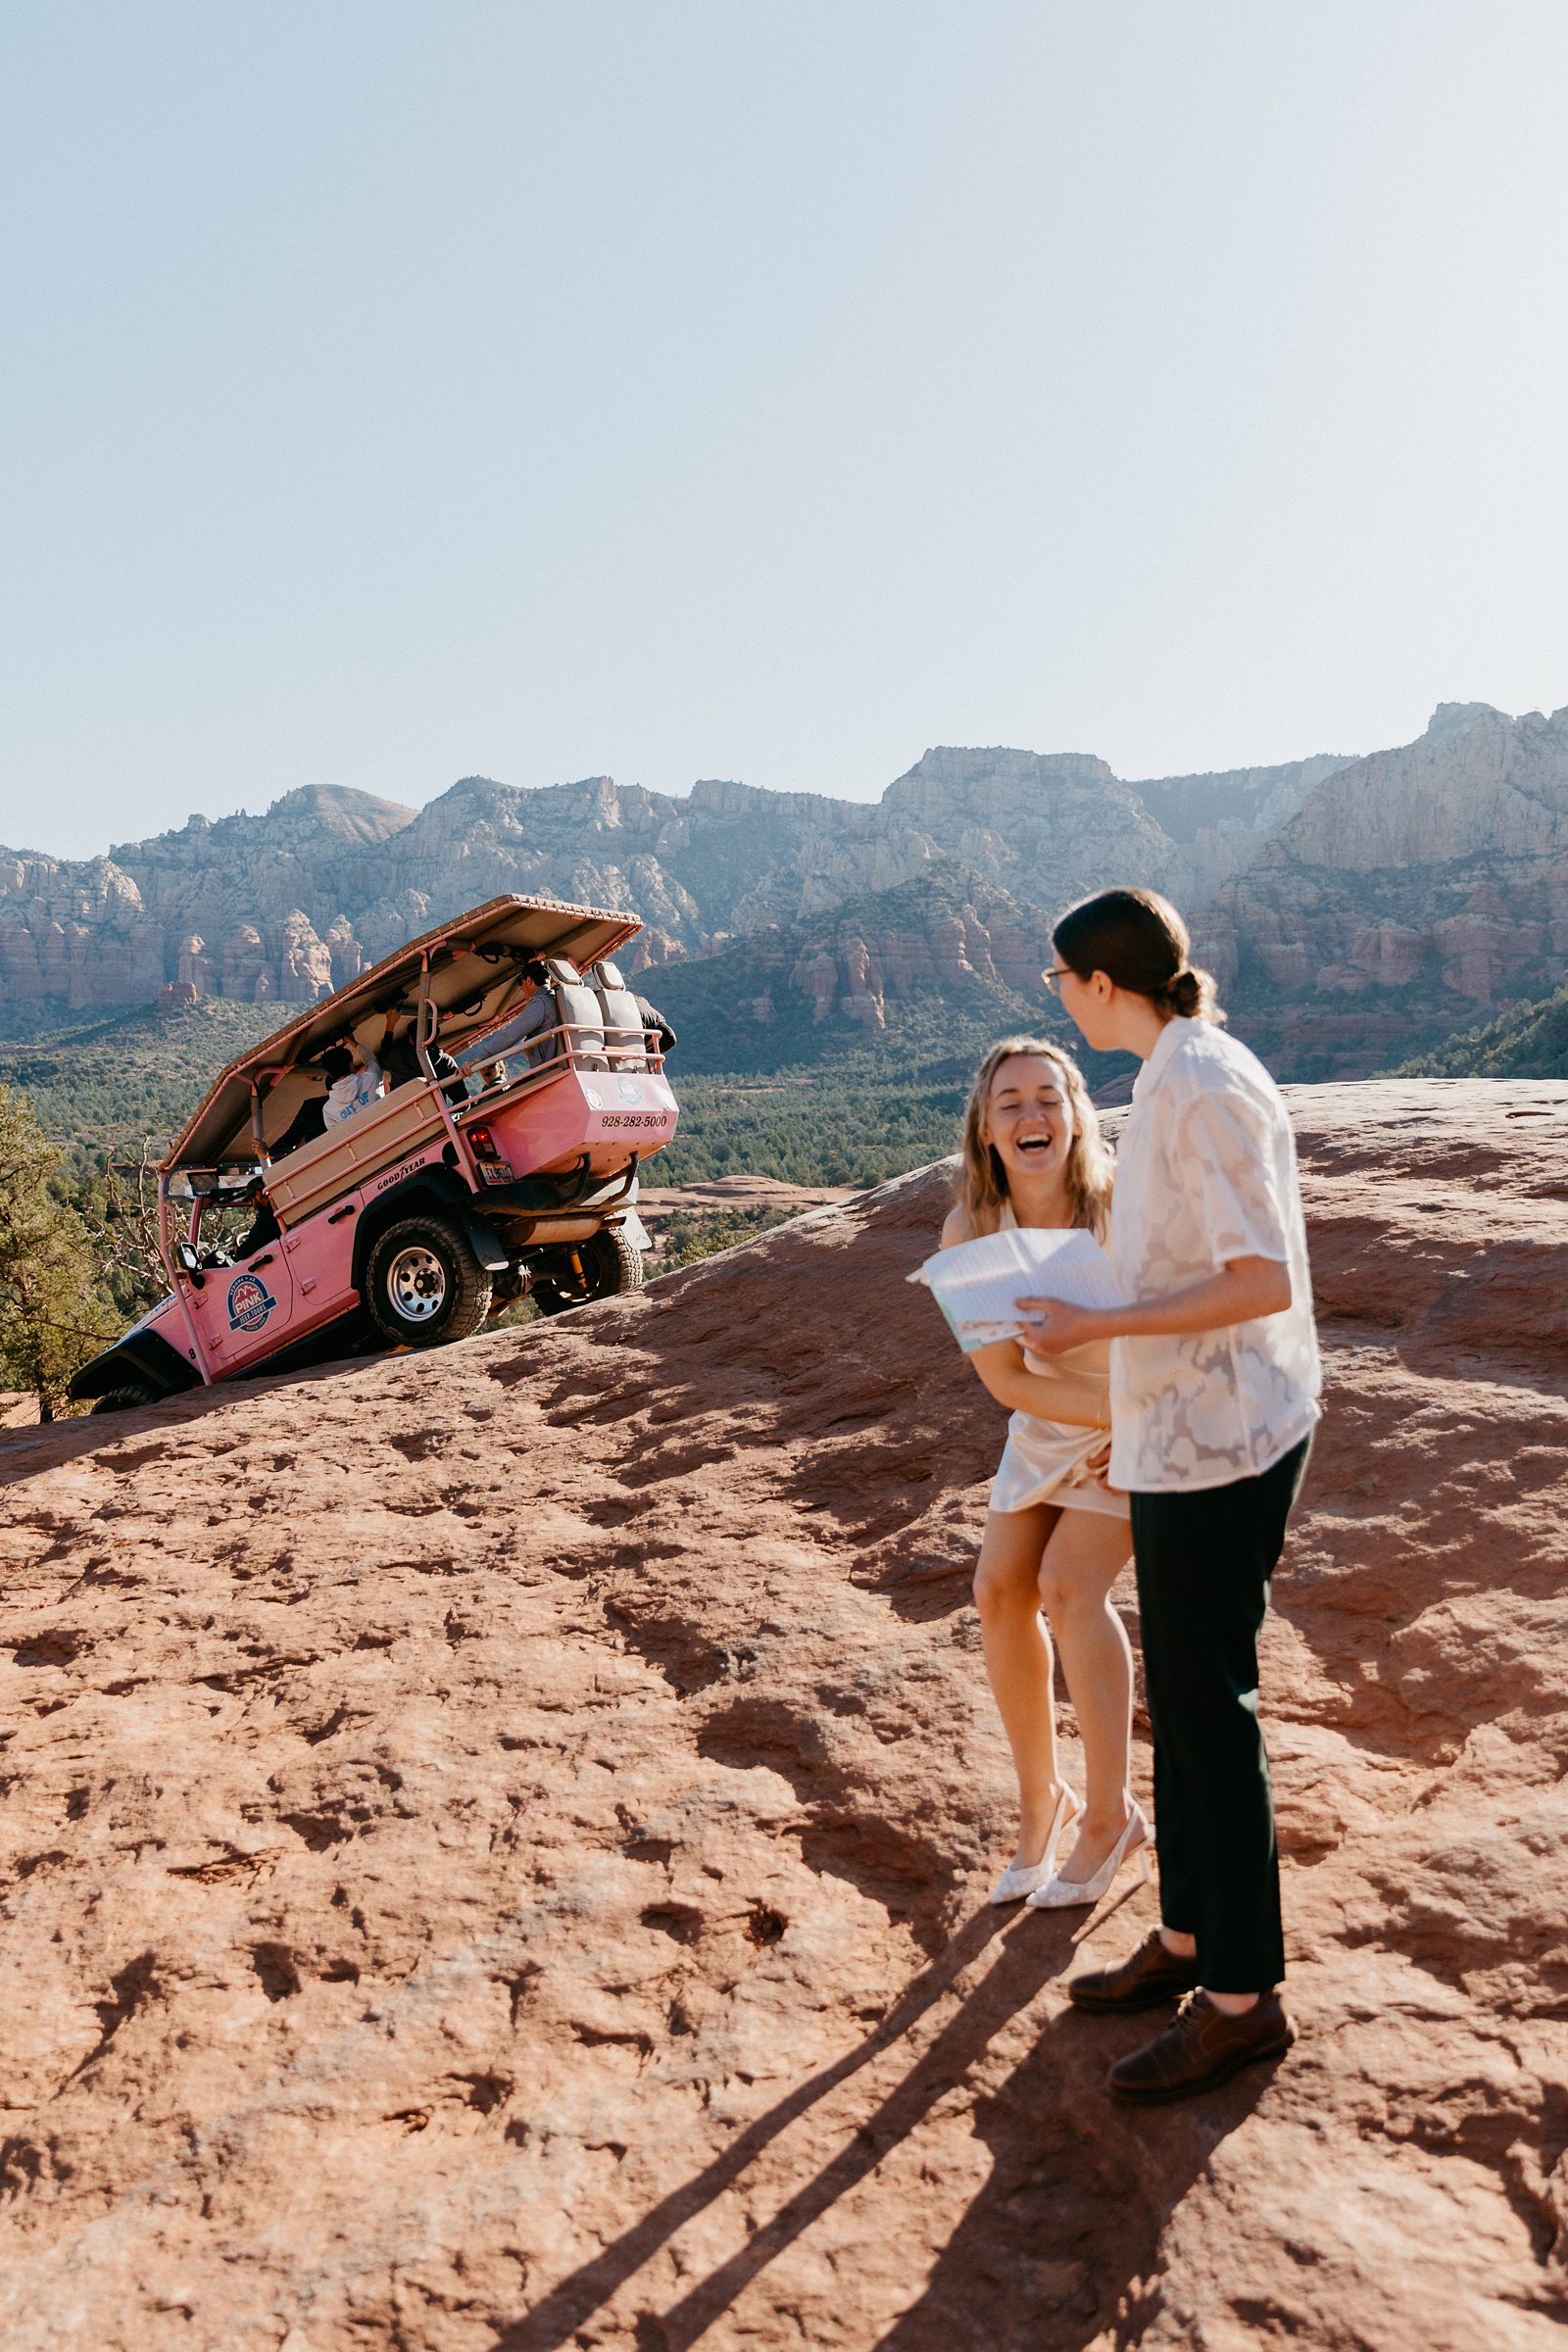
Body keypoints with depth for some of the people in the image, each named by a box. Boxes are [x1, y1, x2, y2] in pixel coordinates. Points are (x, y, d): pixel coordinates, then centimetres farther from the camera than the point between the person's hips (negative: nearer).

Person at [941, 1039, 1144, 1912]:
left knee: (1068, 1584, -16)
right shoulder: (970, 1231, -19)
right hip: (1052, 1423, 4)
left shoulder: (1122, 1209, -28)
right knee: (1001, 1589, -4)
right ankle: (1042, 1798, 18)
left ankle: (1112, 1814, 4)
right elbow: (1005, 1377, -17)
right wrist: (1124, 1409, -24)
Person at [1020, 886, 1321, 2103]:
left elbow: (1263, 1281, -23)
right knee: (1180, 1701, 17)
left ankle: (1244, 1998, 16)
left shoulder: (1203, 1085, -18)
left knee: (1210, 1709, 1)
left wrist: (1094, 1325, -20)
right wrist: (1134, 1416, 21)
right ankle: (1187, 1939, 32)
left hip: (1217, 1441, -10)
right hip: (1184, 1432, 10)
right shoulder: (1178, 1076, 12)